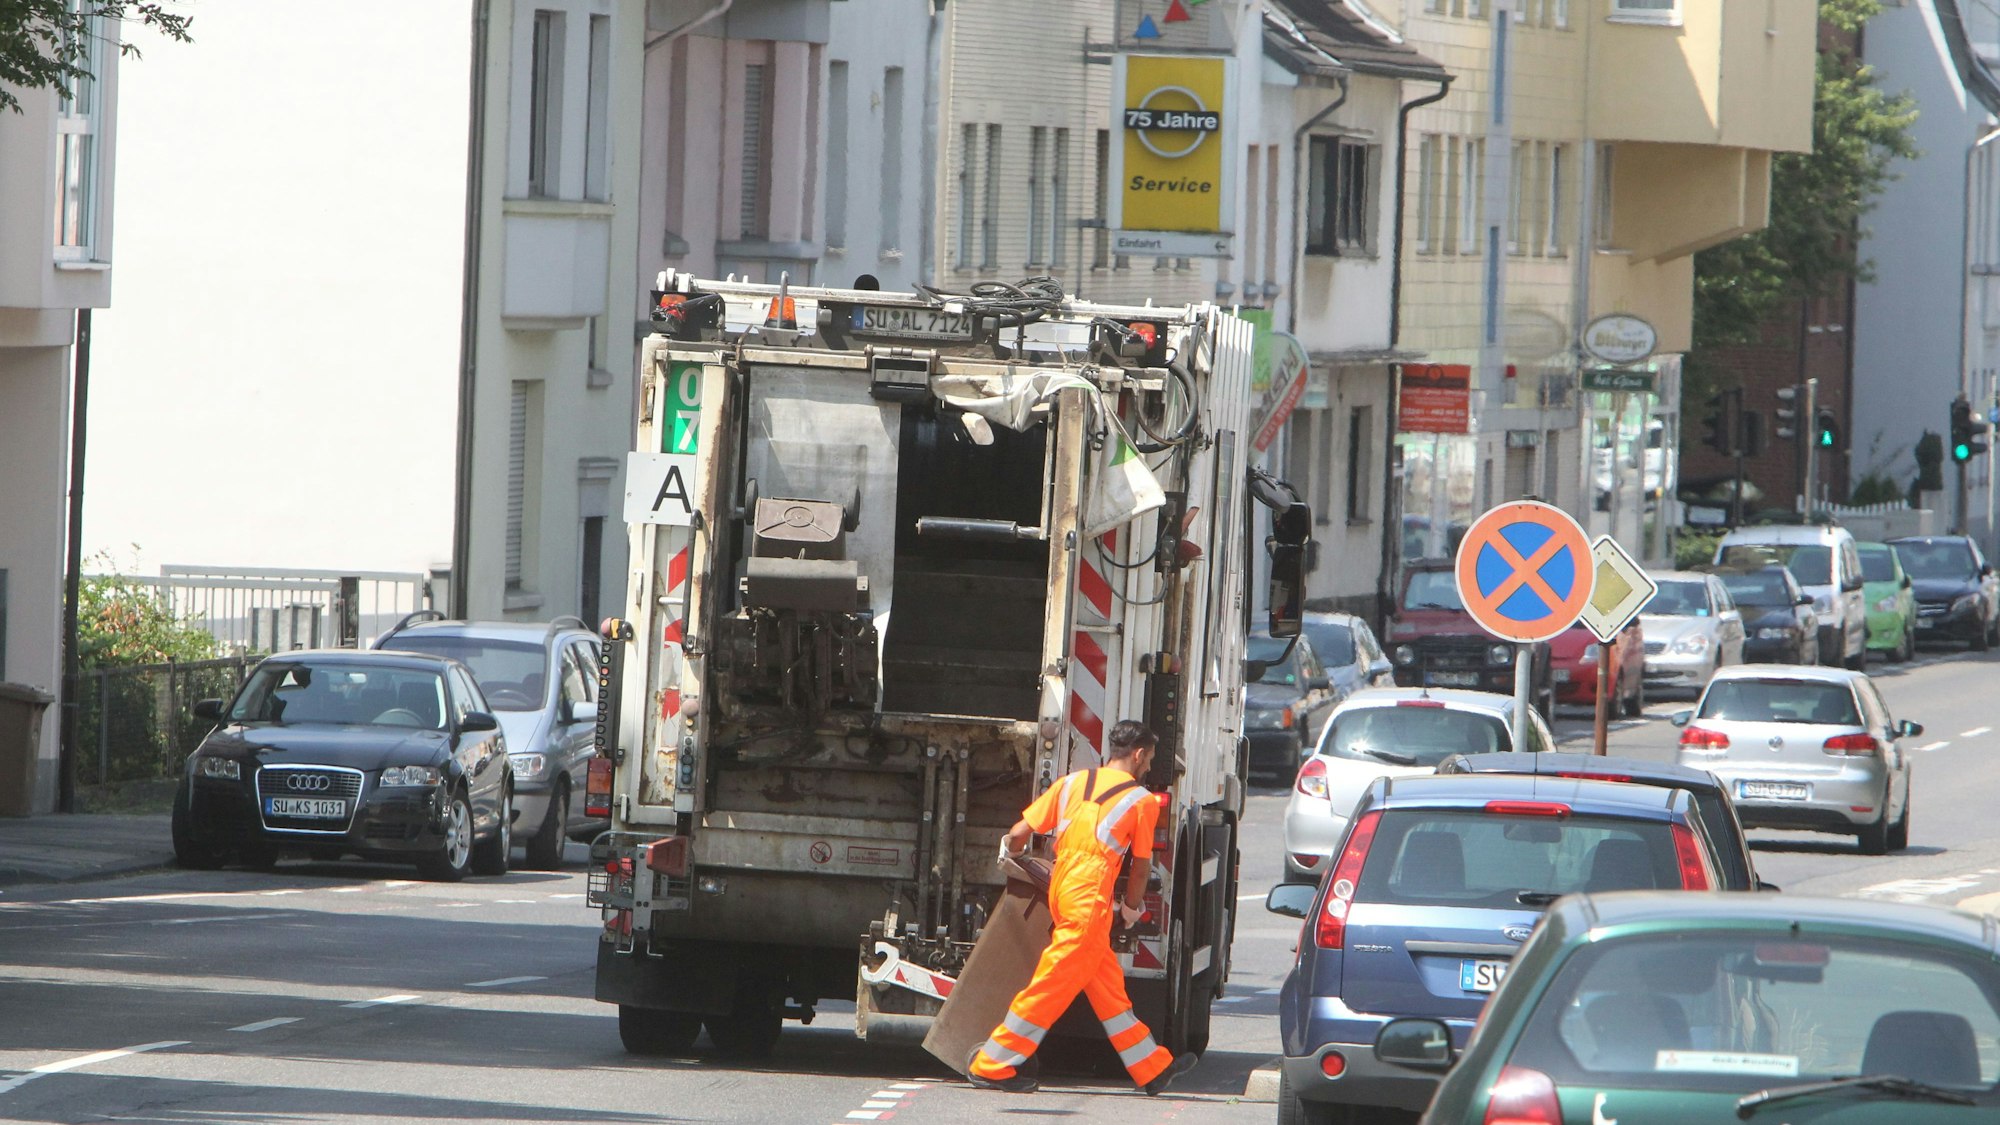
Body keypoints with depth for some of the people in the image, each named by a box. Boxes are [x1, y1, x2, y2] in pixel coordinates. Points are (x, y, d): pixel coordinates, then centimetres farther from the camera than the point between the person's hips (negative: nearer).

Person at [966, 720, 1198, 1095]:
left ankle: (1153, 1068, 23)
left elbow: (1019, 833, 7)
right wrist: (1132, 907, 23)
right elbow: (1141, 864, 5)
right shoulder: (1140, 800, -1)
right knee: (1052, 987, -2)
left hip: (1060, 891, 7)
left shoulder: (1073, 782, 11)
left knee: (1108, 985, 14)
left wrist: (1011, 854, 30)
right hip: (1091, 898, -7)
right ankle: (992, 1065, 0)